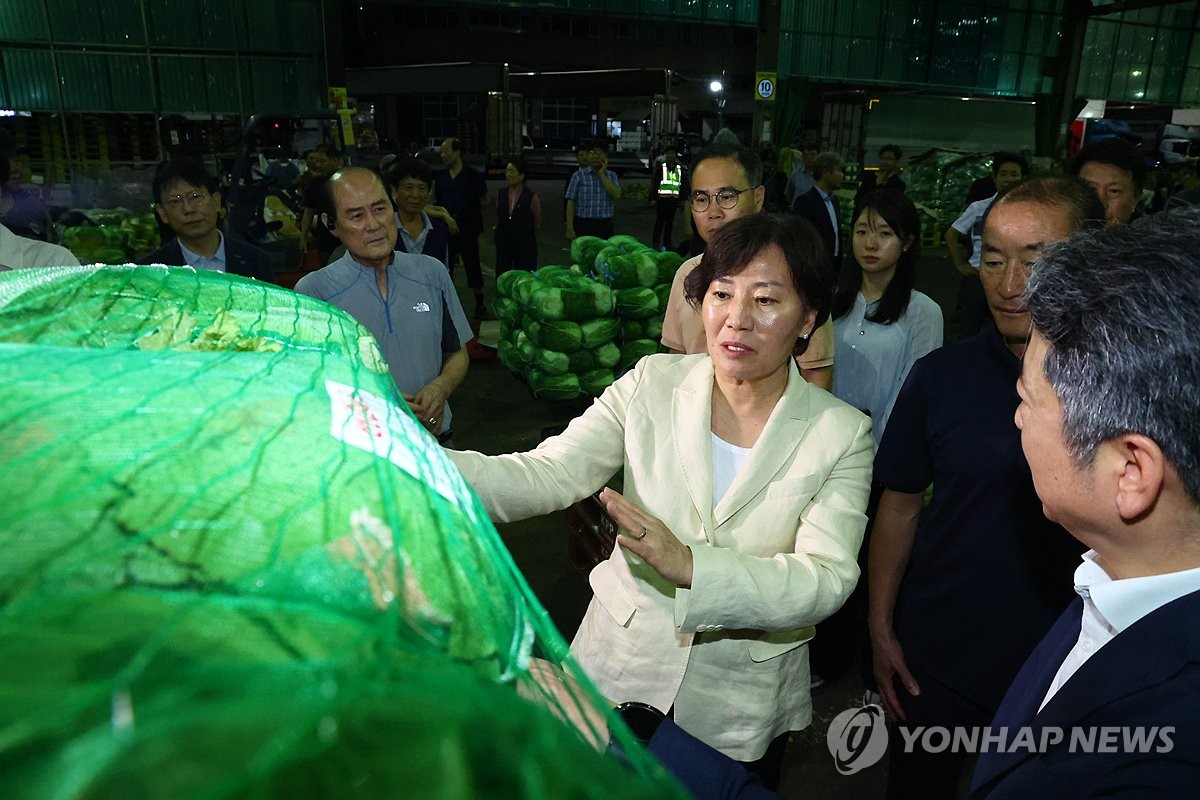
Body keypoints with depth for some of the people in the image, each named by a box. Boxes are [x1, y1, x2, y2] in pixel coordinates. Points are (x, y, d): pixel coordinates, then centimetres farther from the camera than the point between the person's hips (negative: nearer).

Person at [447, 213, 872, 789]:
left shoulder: (841, 434, -12)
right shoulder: (652, 385, -10)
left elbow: (828, 581, -22)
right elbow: (548, 475, -19)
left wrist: (689, 564, -38)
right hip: (623, 664, 1)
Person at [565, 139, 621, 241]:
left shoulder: (612, 176, 12)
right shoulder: (579, 175, 4)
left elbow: (617, 196, -6)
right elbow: (571, 203, 0)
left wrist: (602, 175, -3)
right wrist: (570, 228, -8)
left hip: (605, 226, 2)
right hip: (583, 225, -2)